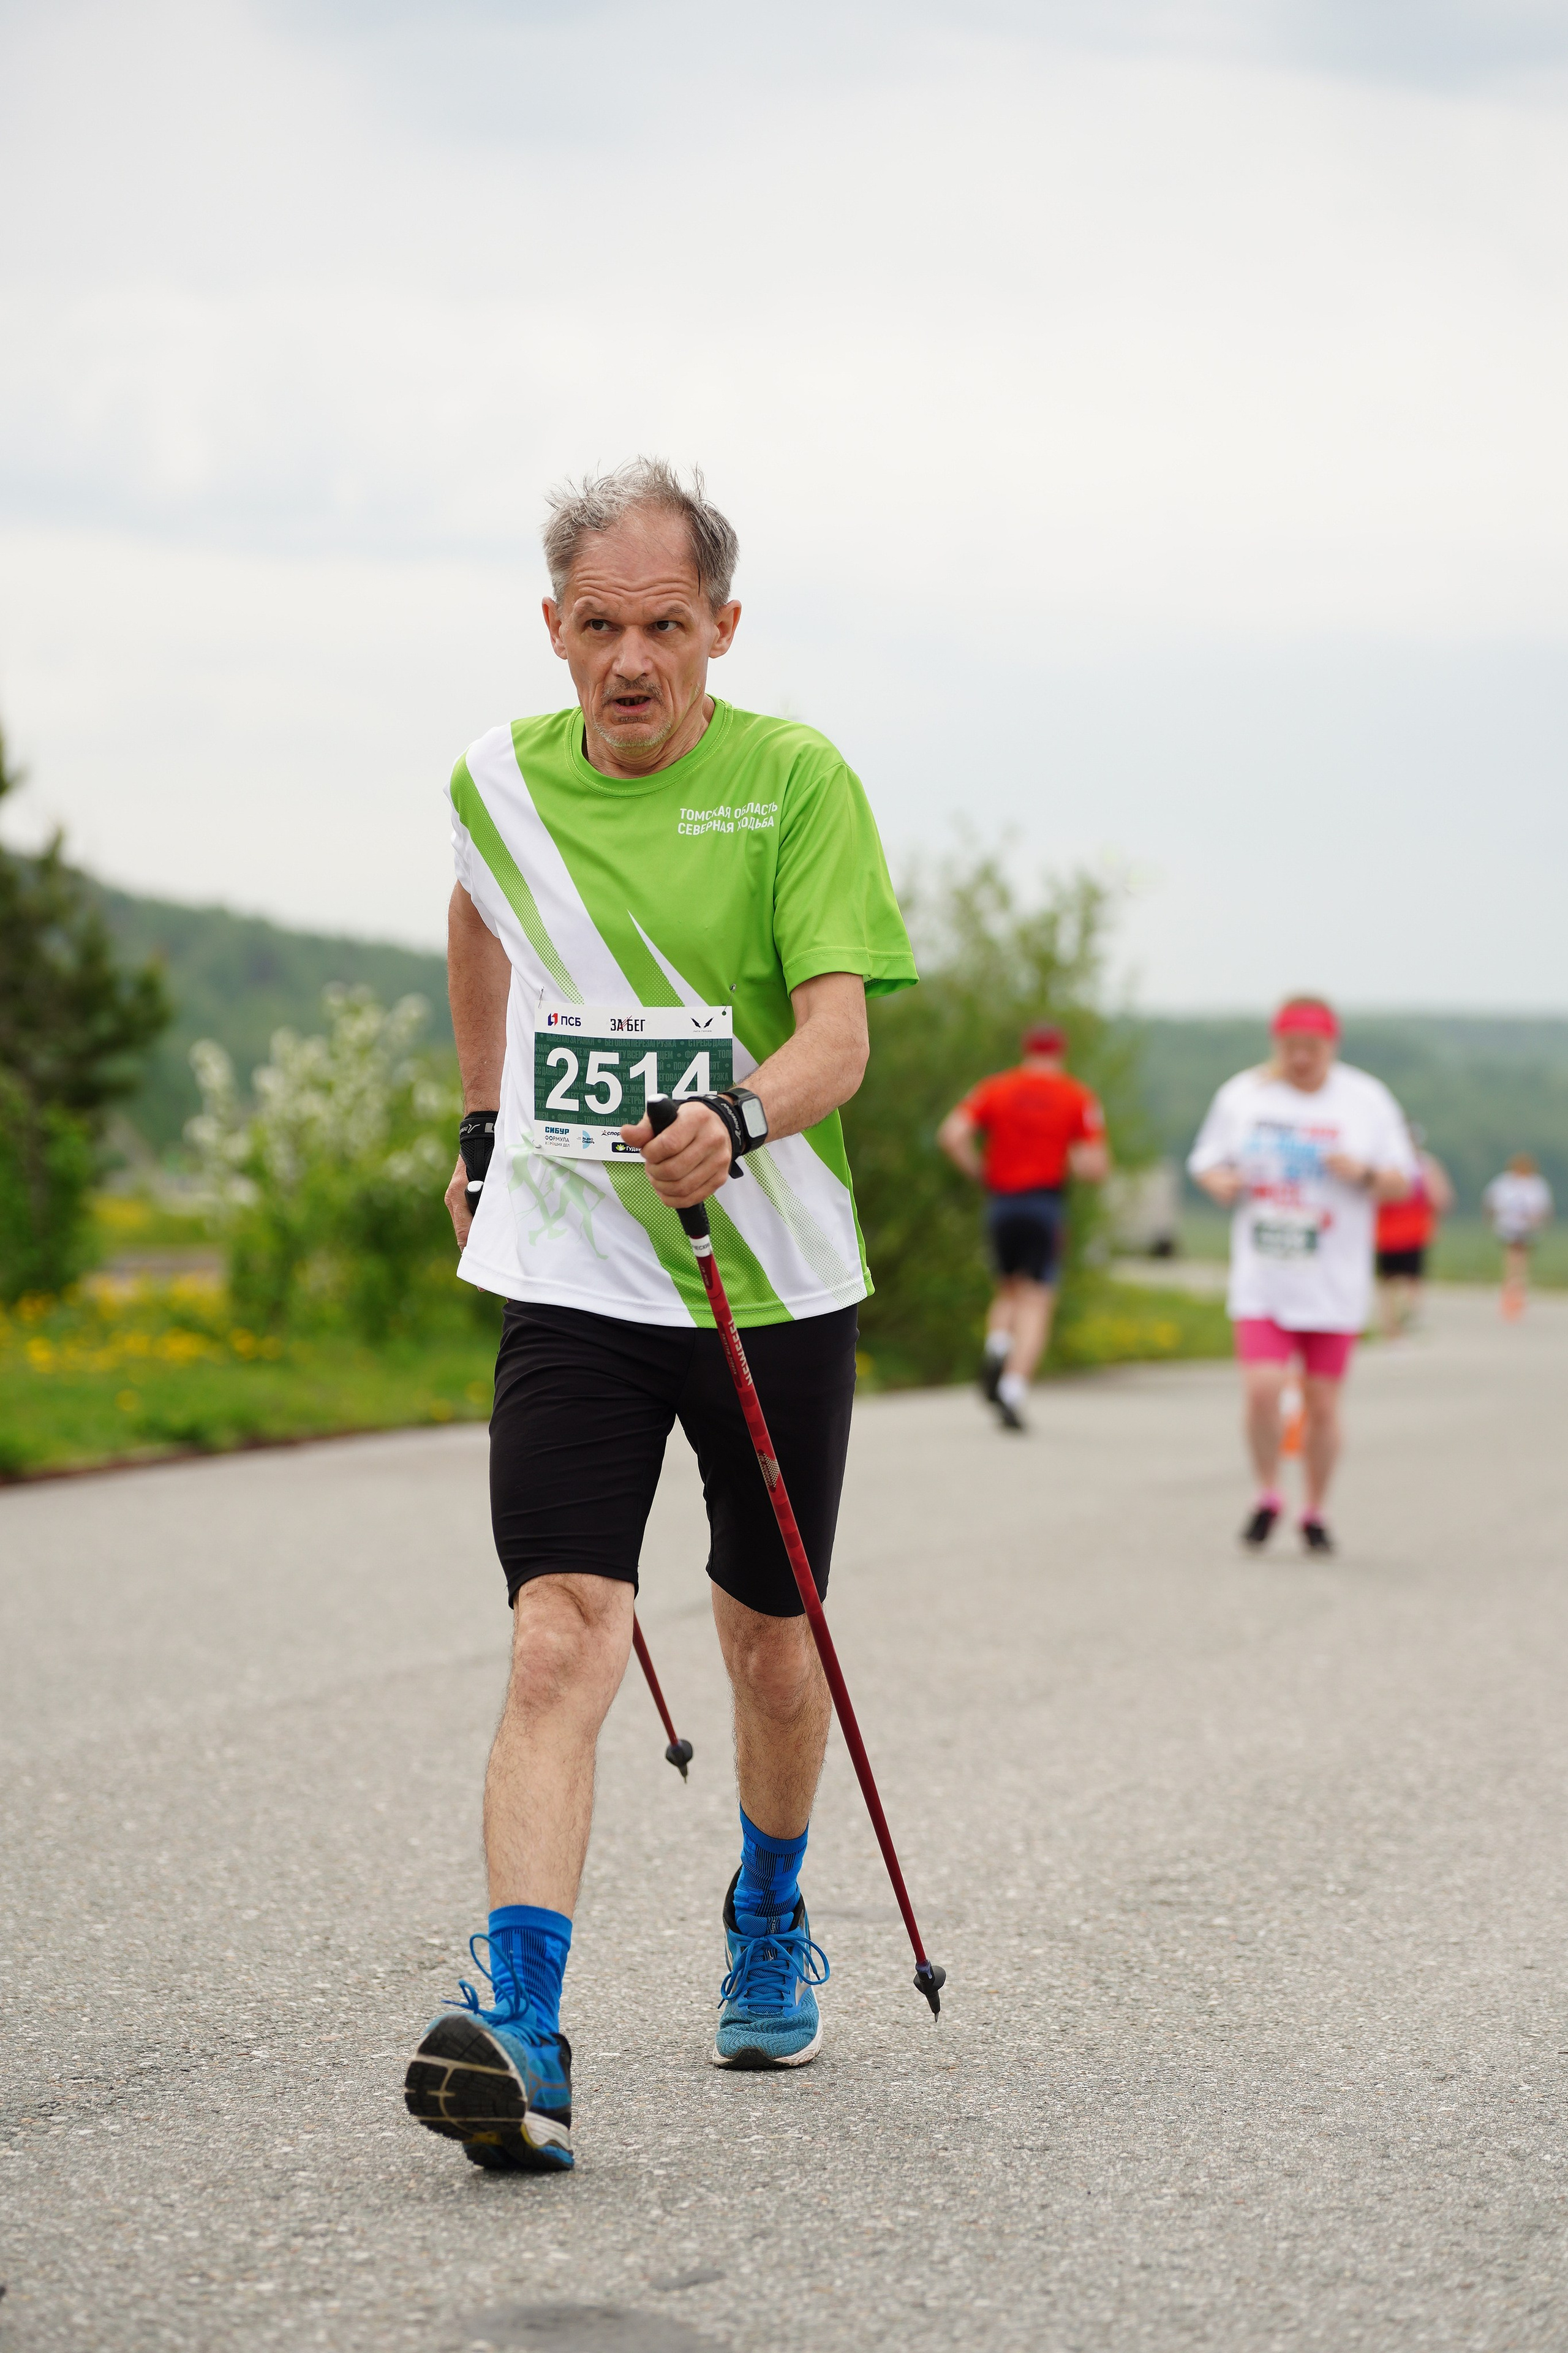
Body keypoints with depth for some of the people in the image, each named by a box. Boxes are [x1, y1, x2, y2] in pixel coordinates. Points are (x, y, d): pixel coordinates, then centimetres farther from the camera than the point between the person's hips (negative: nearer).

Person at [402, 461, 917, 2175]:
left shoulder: (795, 781, -9)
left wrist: (743, 1116, -39)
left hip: (774, 1279, -1)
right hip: (569, 1278, 1)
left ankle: (771, 1926, 41)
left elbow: (838, 1028, -19)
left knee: (768, 1641, 13)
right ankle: (519, 2033, -24)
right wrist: (483, 1126, 31)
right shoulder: (498, 782, 2)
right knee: (562, 1639, -16)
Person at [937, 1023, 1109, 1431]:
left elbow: (952, 1136, -7)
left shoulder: (994, 1089, 6)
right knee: (1036, 1301, 0)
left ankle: (997, 1349, -6)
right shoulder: (1078, 1099, 2)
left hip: (1002, 1200, 2)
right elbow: (1096, 1166, -6)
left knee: (1010, 1289, 22)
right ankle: (1014, 1386, -15)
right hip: (1047, 1203, -2)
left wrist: (981, 1173, 4)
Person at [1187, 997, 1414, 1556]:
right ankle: (1268, 1497, 10)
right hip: (1262, 1277, 0)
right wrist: (1220, 1183, -8)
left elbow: (1403, 1185, 5)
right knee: (1261, 1389, -14)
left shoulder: (1366, 1101, 2)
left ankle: (1315, 1512, 21)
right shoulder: (1241, 1097, 5)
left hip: (1334, 1284, 0)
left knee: (1322, 1404, 2)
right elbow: (1207, 1160, 15)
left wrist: (1363, 1174, -16)